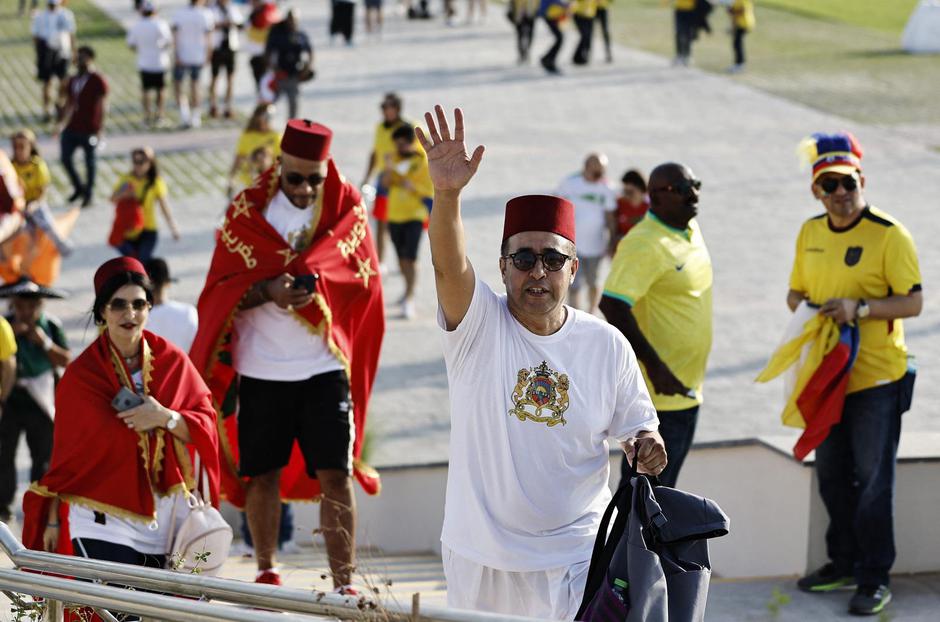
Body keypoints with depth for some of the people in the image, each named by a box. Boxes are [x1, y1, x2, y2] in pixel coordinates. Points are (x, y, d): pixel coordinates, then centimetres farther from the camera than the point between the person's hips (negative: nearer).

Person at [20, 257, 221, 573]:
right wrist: (53, 521, 4)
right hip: (104, 524, -3)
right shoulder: (81, 375, -1)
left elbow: (205, 425, 5)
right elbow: (65, 452, 3)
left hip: (165, 521, 3)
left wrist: (166, 418, -15)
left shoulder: (172, 361, 5)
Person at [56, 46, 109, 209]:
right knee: (65, 157, 5)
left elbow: (102, 107, -13)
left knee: (90, 162, 7)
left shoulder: (98, 81, -10)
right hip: (72, 128, 6)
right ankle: (78, 188, 26)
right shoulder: (72, 80, 10)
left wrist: (99, 130, -18)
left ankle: (89, 195, 21)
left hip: (89, 130, -6)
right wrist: (61, 122, 11)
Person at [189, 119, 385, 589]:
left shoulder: (346, 206, 2)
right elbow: (224, 288, -2)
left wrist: (312, 282, -21)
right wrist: (268, 290, -23)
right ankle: (266, 571, 25)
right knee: (262, 475, 8)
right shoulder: (247, 210, 1)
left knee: (336, 476, -6)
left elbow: (363, 277, -3)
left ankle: (344, 584, -5)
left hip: (325, 366, -1)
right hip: (260, 369, 1)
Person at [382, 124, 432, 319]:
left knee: (410, 258, -13)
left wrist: (412, 187, -24)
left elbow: (429, 192, -7)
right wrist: (389, 168, -20)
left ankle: (409, 300, -15)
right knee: (401, 258, 14)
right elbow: (385, 184, -2)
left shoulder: (424, 162, -7)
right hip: (394, 214, 5)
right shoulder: (395, 159, 5)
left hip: (414, 216, -5)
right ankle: (409, 290, 32)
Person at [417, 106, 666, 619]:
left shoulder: (607, 345, -1)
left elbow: (635, 423, 10)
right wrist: (447, 193, -44)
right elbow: (448, 266, -26)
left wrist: (645, 444, -14)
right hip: (479, 554, 0)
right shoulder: (478, 324, -7)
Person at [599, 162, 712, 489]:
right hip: (657, 389, -9)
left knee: (663, 485, 19)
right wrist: (654, 365, -30)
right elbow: (612, 306, -28)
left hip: (686, 388, 9)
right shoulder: (643, 244, -20)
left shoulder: (690, 229, 9)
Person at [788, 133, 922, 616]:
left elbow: (913, 303, -15)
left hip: (876, 379, -6)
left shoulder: (889, 235, -14)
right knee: (832, 477, 16)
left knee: (873, 481, -2)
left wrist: (859, 308, -27)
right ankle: (843, 563, 30)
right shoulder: (810, 233, 6)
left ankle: (875, 578, 8)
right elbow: (796, 291, 17)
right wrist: (804, 309, -5)